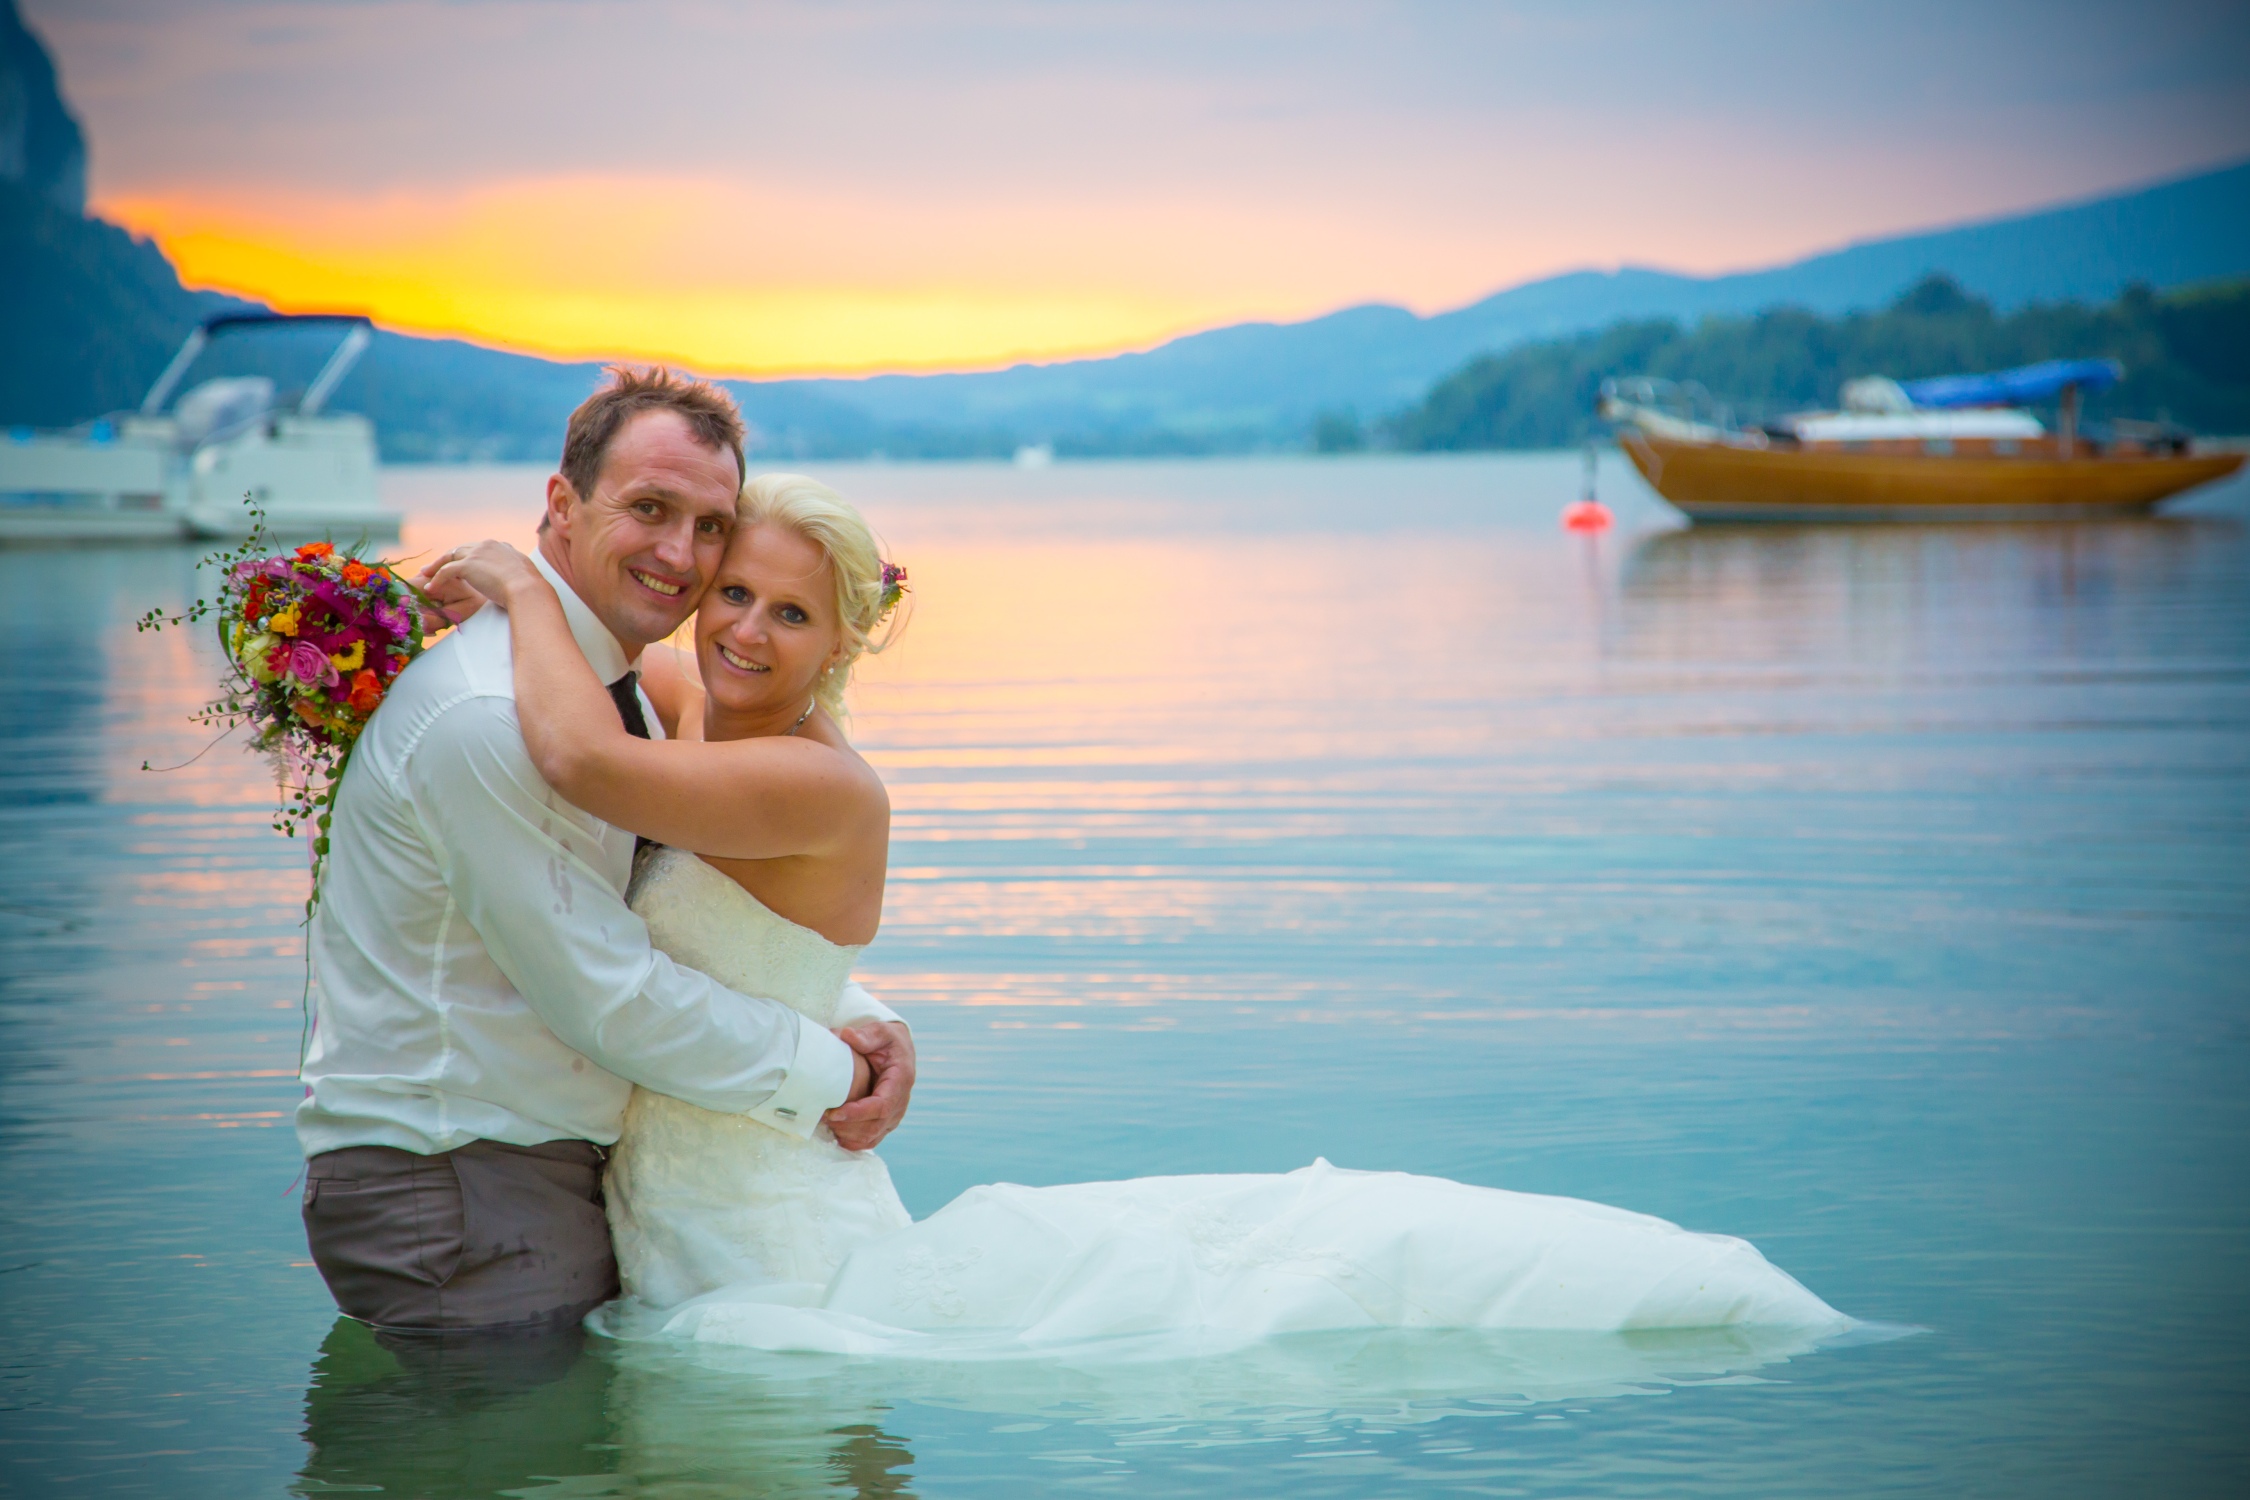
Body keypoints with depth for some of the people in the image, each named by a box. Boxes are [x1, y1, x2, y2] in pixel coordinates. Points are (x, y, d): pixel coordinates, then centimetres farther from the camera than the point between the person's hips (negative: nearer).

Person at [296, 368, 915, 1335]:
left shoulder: (624, 697, 12)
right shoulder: (484, 717, -22)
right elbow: (609, 996, -21)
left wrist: (867, 1024, 1)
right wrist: (826, 1075, -11)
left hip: (556, 1172, 10)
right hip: (447, 1204, -10)